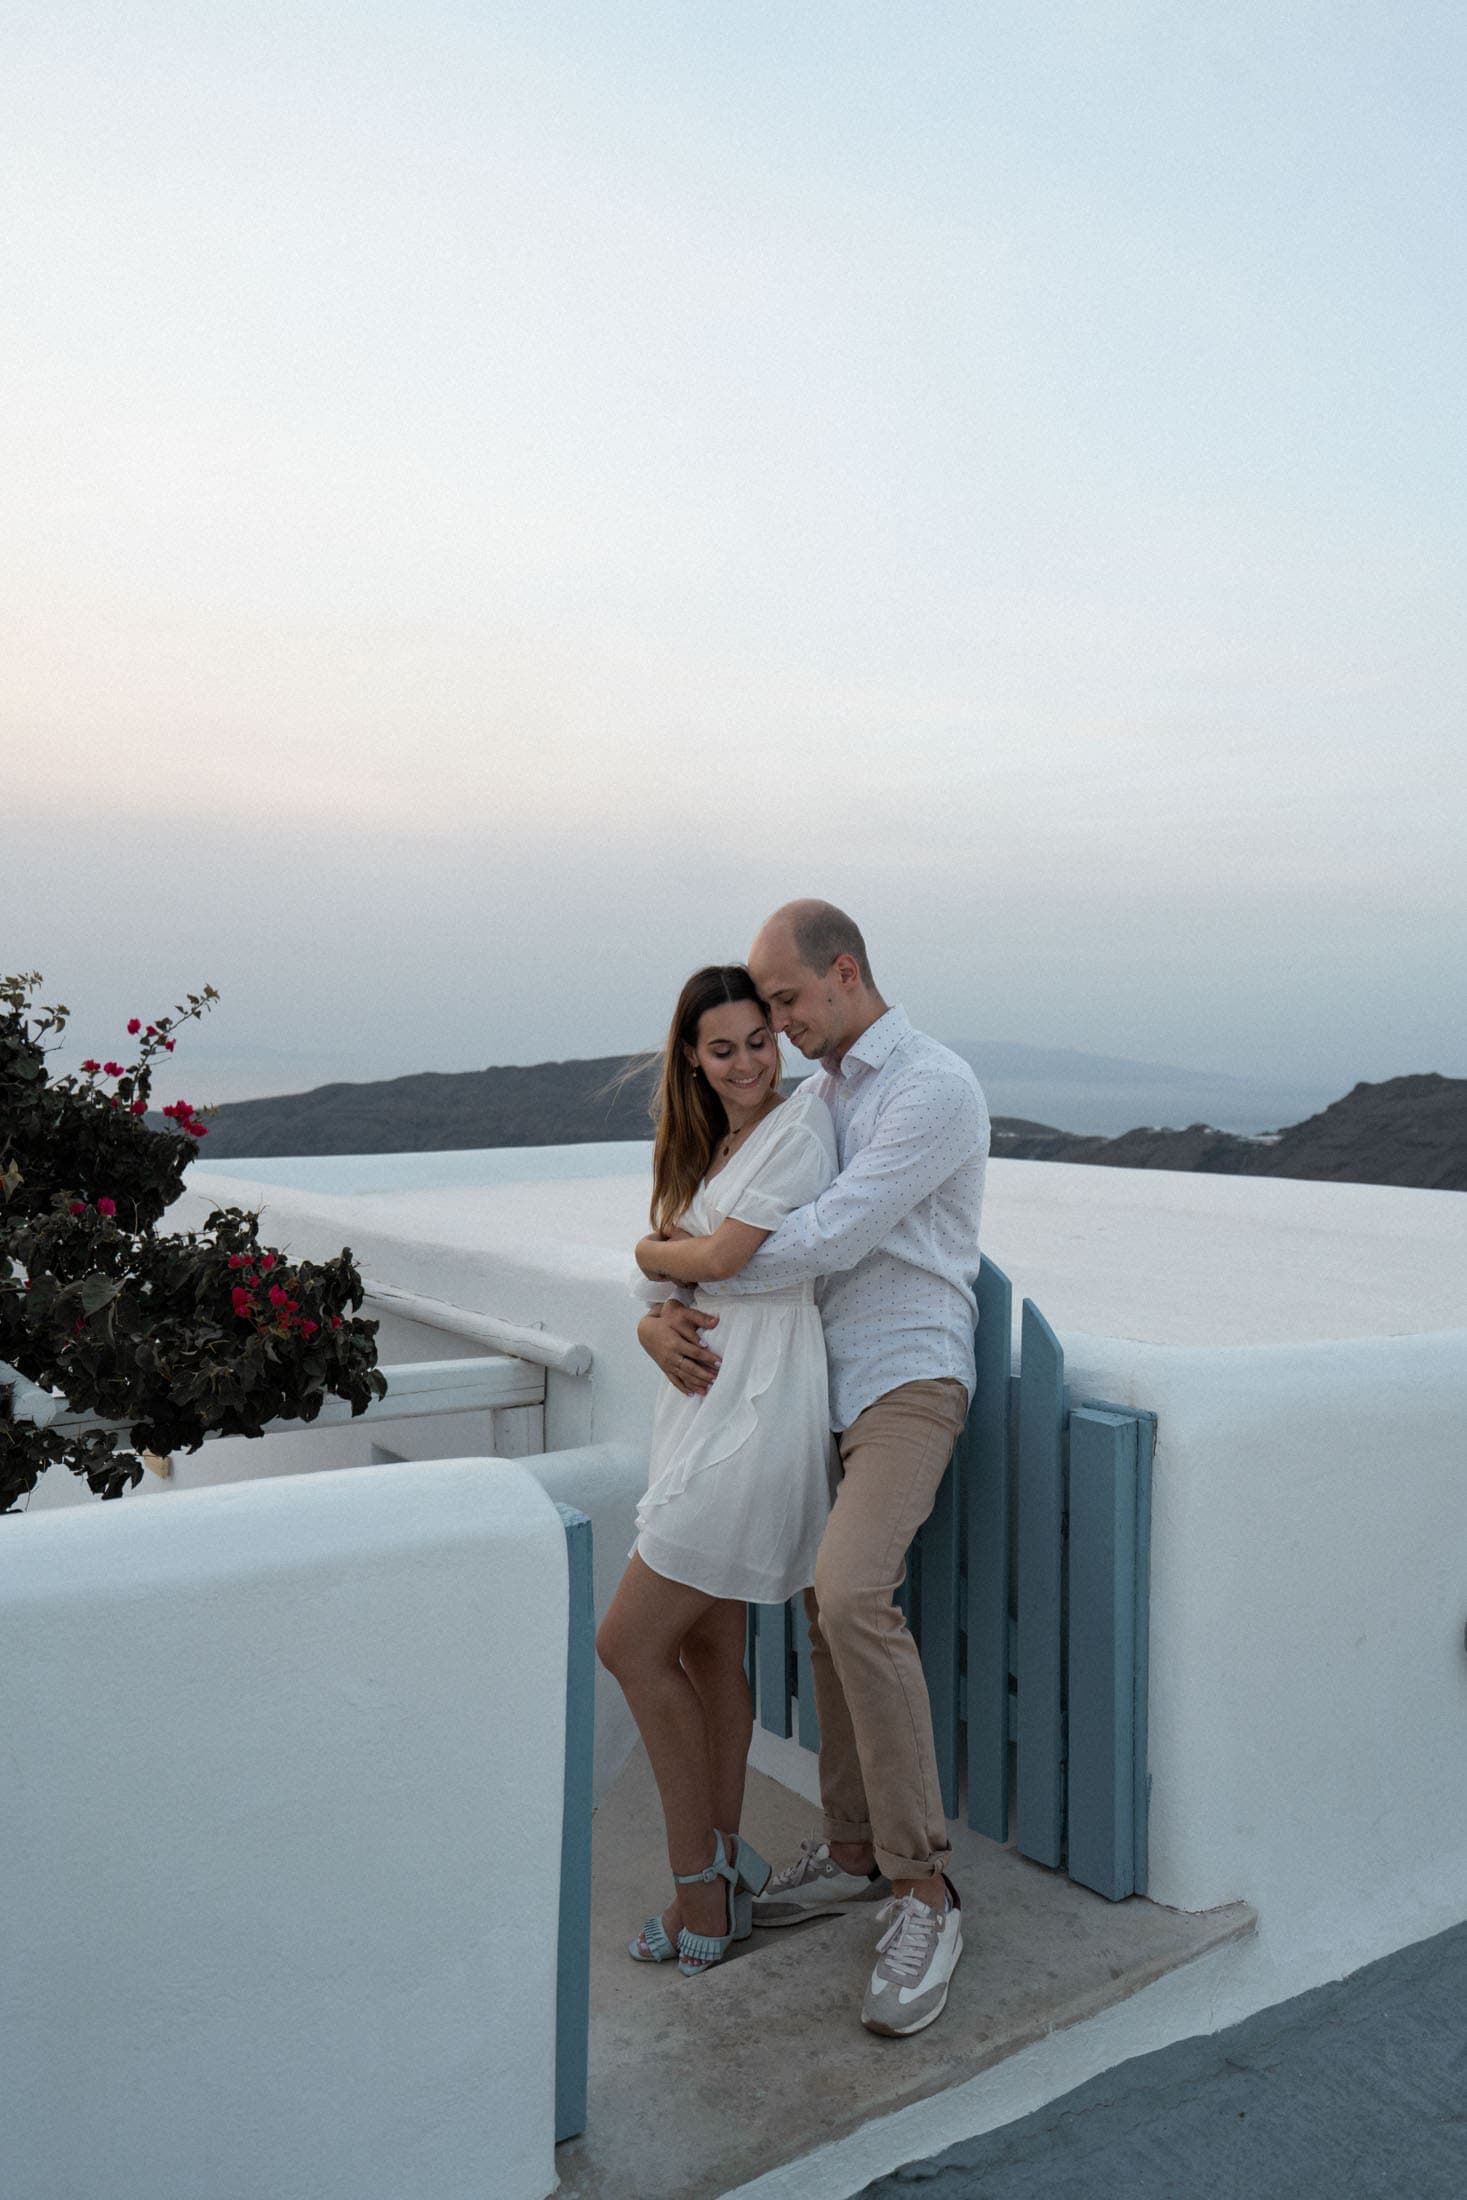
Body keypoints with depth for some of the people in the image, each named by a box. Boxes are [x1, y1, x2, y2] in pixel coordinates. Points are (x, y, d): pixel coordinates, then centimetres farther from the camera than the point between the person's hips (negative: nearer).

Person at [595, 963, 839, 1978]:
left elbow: (719, 1256, -15)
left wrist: (651, 1249, 4)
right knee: (708, 1647, 13)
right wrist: (660, 1319, -6)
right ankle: (723, 1875, 26)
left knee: (631, 1644, -5)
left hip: (756, 1413, -9)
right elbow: (667, 1278, 15)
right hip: (708, 1405, 9)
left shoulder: (800, 1123, -9)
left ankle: (704, 1882, 8)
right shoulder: (708, 1146, 18)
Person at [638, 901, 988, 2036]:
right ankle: (854, 1851, 28)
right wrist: (658, 1315, -7)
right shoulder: (813, 1097, 16)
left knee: (852, 1593, -26)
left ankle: (924, 1891, -15)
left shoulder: (935, 1088, -13)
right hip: (826, 1386, 9)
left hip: (907, 1382, -9)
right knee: (828, 1609, 12)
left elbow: (829, 1239, -21)